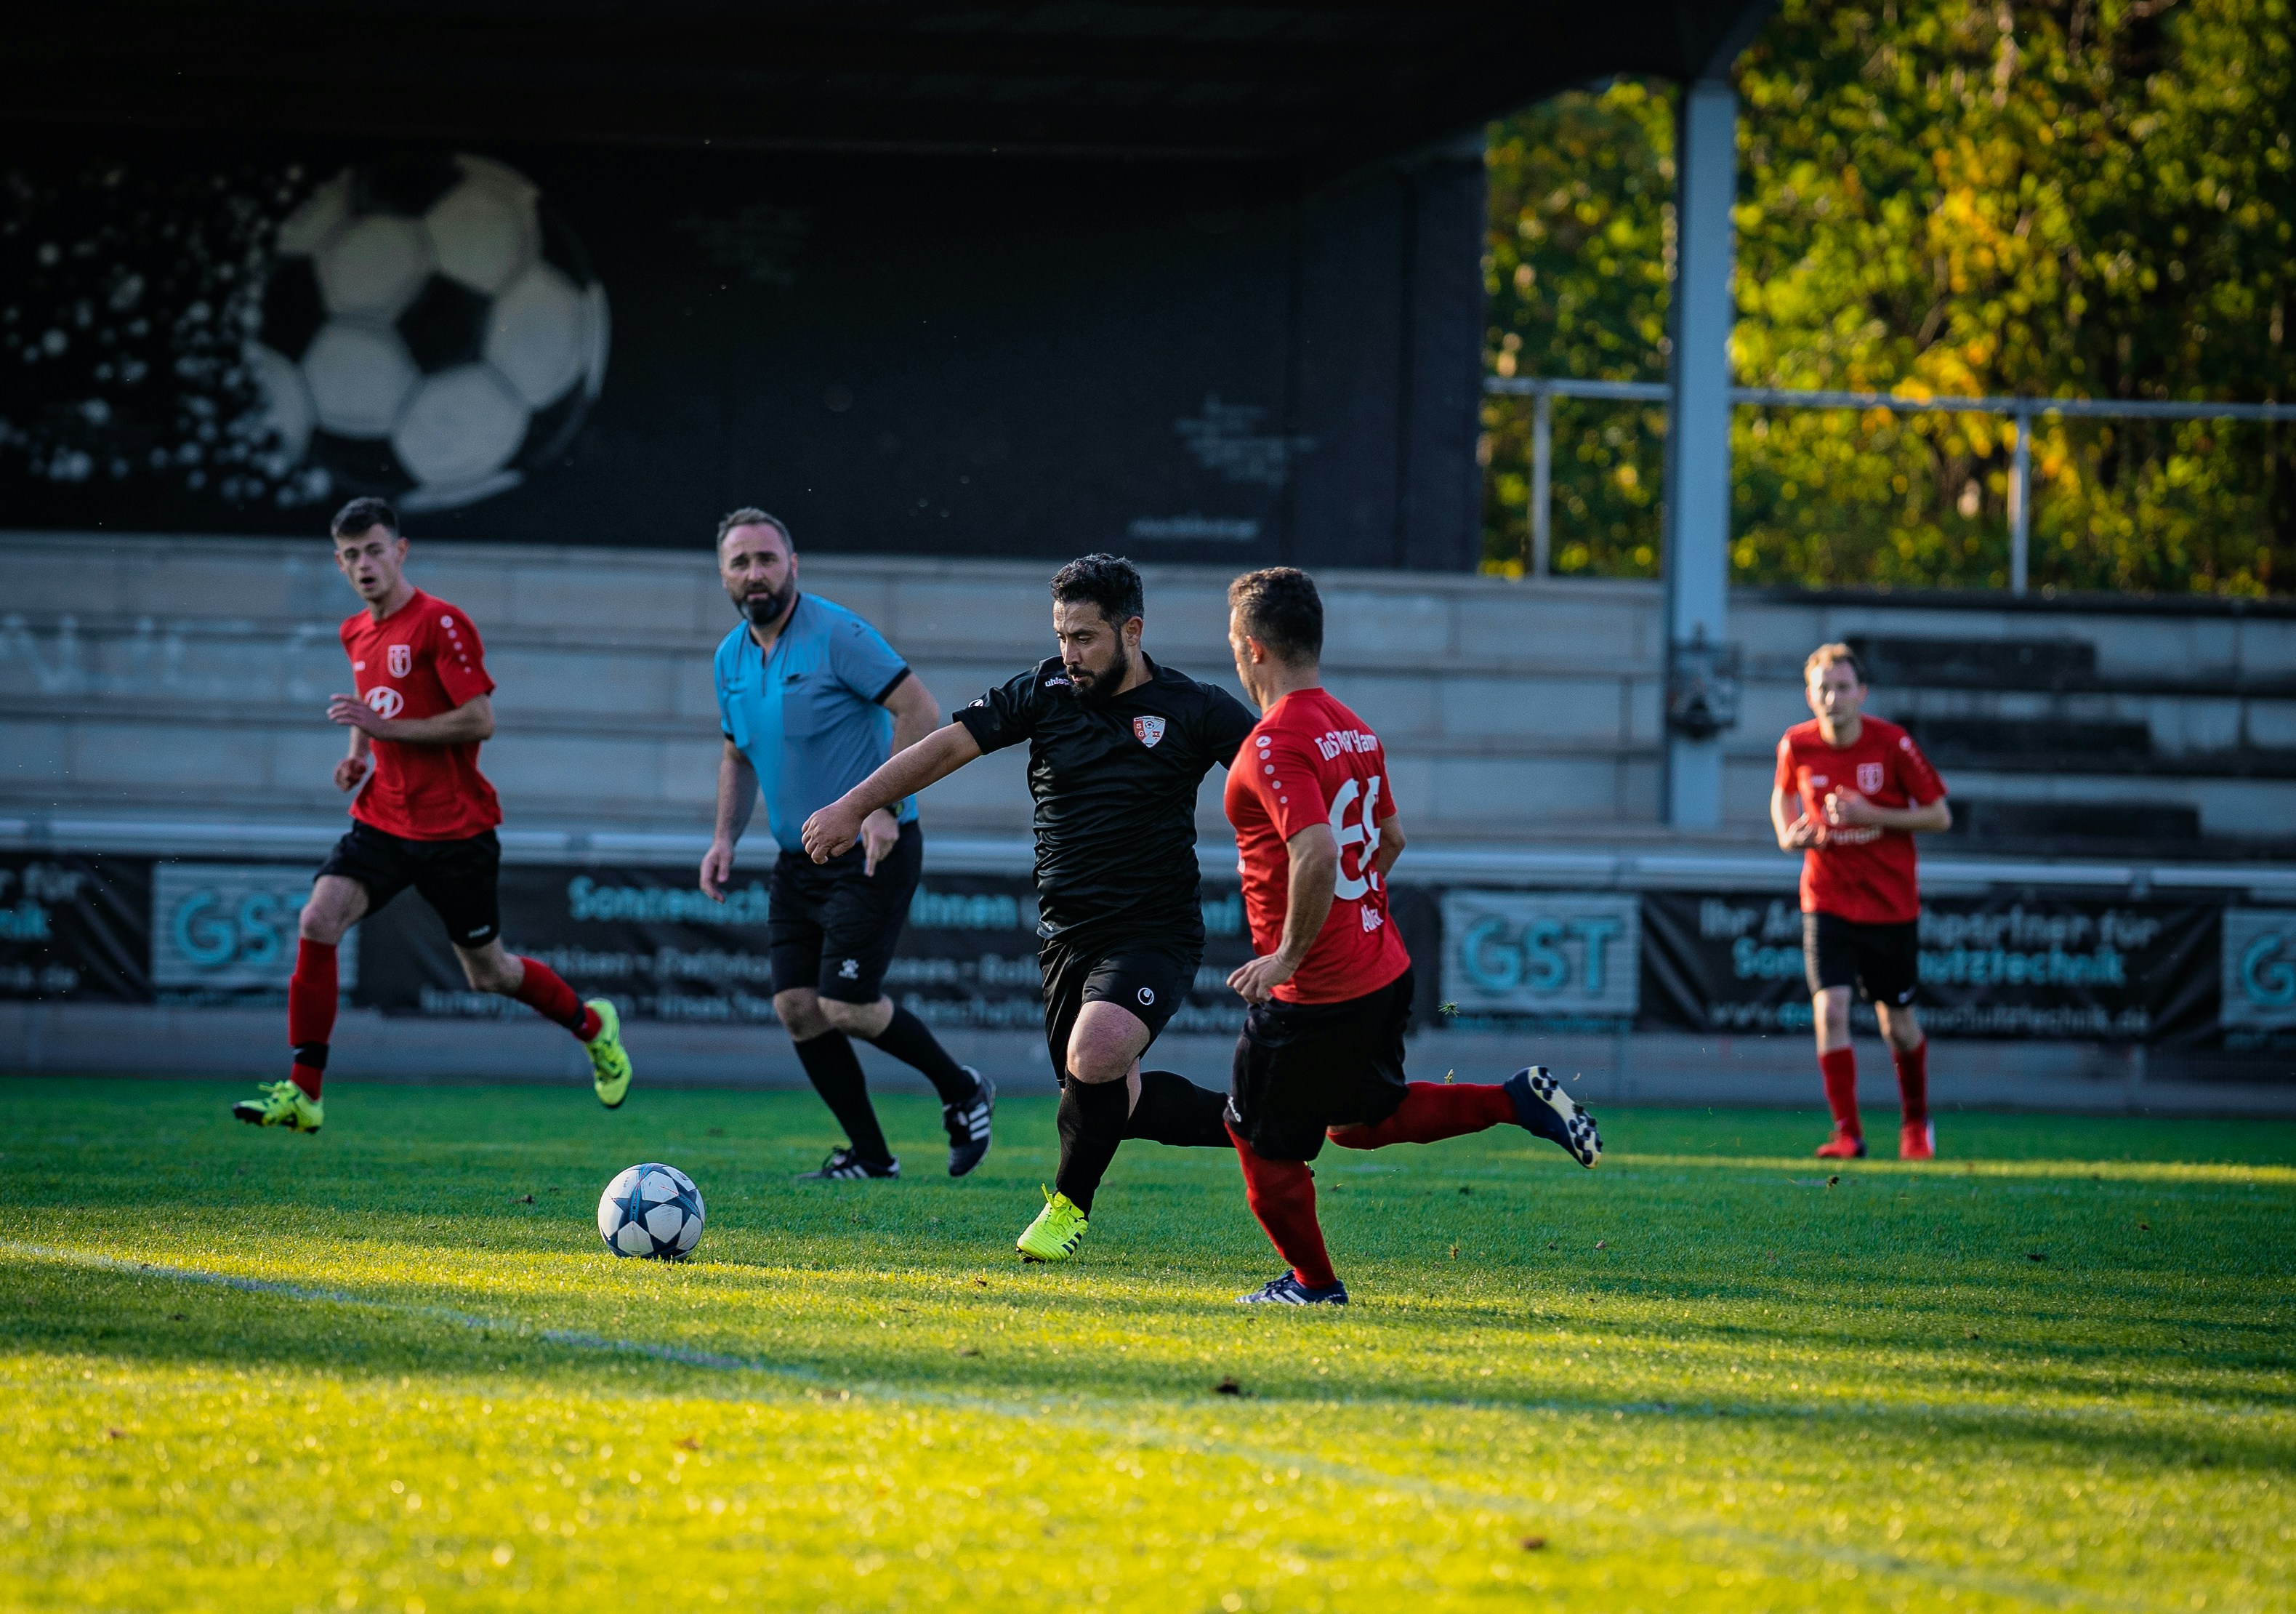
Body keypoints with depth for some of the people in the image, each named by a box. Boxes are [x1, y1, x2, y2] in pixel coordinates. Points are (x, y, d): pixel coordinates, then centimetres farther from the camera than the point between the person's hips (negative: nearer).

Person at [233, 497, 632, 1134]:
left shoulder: (440, 624, -13)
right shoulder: (357, 634, 10)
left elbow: (480, 721, -18)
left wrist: (384, 727, -21)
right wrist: (360, 756, 8)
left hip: (454, 828, -6)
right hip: (382, 820, 6)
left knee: (488, 973, 7)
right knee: (318, 921, -17)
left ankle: (593, 1026, 36)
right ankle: (303, 1093, -16)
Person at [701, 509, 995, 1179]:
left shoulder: (838, 635, -15)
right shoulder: (730, 659, 9)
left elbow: (920, 710, -17)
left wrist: (886, 806, -23)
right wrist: (725, 838, 8)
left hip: (871, 854, -7)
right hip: (797, 862, 7)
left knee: (846, 1007, -12)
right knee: (797, 1009, -1)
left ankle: (962, 1092, 12)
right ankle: (870, 1155, 10)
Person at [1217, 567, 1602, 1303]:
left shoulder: (1275, 744, -20)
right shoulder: (1353, 730, 9)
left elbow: (1316, 853, -32)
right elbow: (1390, 837, 20)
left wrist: (1288, 954, -22)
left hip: (1312, 994, -9)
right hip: (1381, 966, 9)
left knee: (1260, 1139, 10)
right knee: (1361, 1121, 25)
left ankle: (1312, 1283, 22)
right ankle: (1519, 1100, 11)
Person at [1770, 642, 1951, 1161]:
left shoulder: (1893, 744, -13)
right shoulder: (1796, 746, -6)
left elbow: (1940, 816, -8)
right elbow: (1783, 794, 16)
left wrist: (1870, 815, -21)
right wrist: (1787, 834, -7)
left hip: (1891, 904, -1)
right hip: (1827, 901, 1)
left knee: (1898, 1025, 10)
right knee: (1830, 1011, -18)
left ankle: (1916, 1121, 37)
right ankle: (1848, 1134, -12)